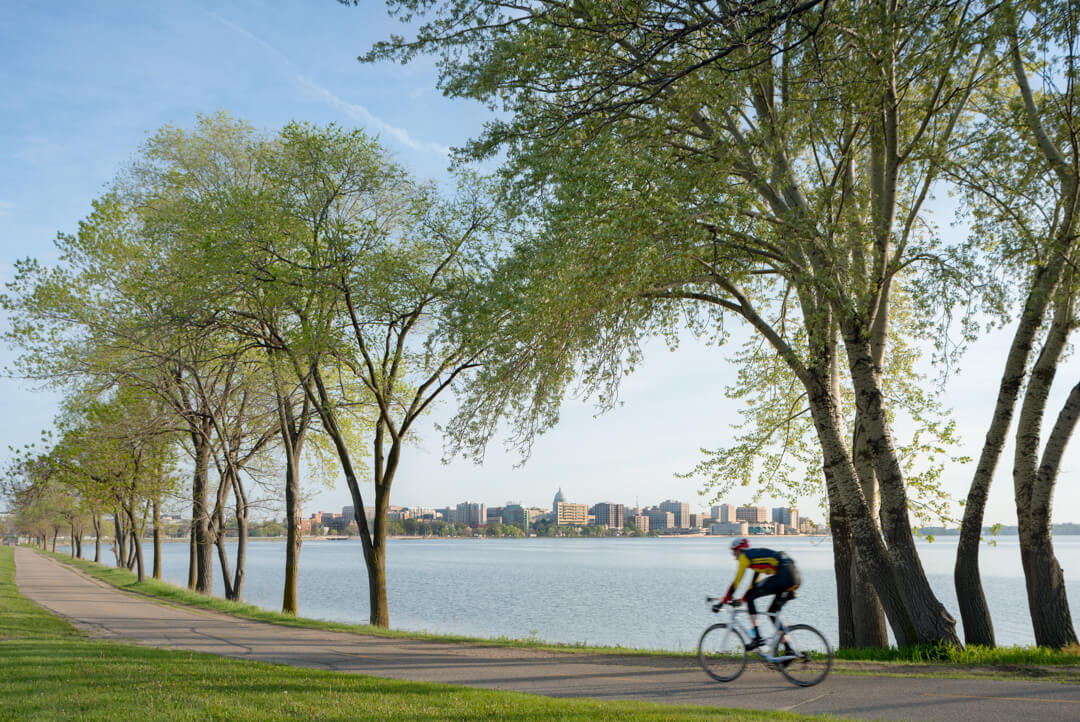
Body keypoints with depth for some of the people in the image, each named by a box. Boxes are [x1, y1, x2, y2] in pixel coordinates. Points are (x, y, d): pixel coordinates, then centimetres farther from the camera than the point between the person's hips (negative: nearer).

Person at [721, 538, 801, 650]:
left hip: (783, 576, -9)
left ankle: (757, 638, -4)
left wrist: (724, 601, 11)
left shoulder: (744, 556, 5)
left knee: (750, 597, 2)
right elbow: (755, 582, 36)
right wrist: (743, 599, 40)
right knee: (773, 612, 18)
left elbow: (736, 582, 4)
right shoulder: (756, 554, 30)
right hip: (795, 577, 9)